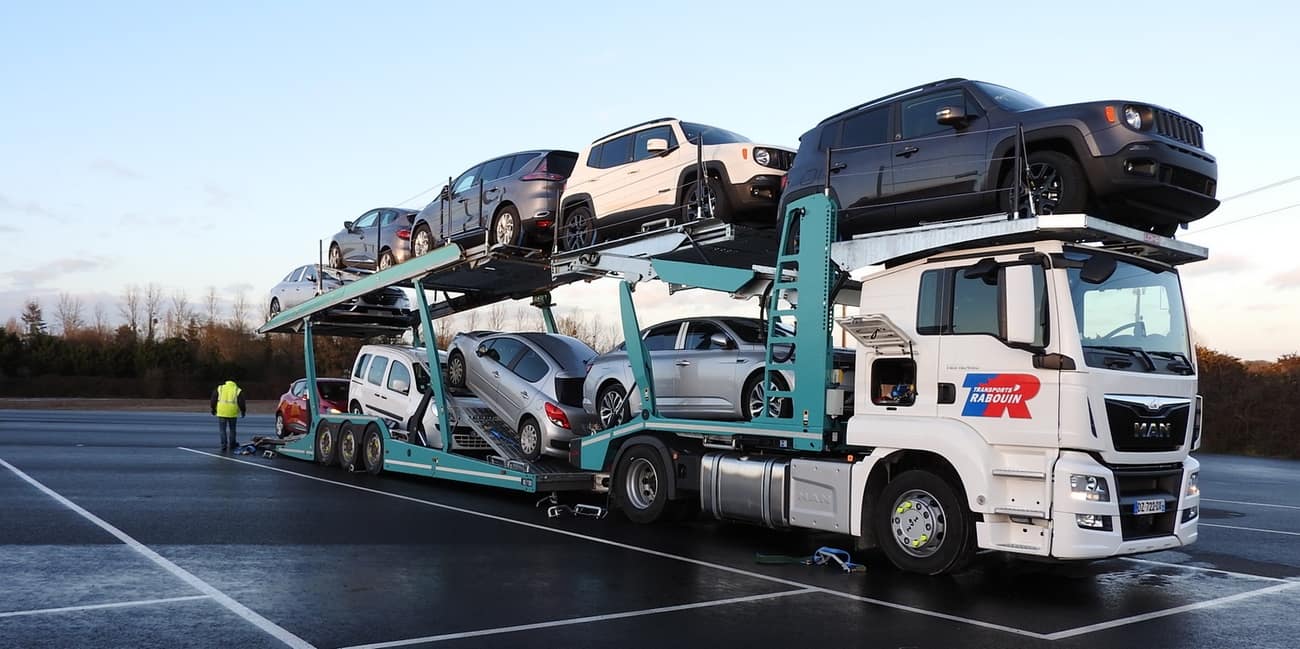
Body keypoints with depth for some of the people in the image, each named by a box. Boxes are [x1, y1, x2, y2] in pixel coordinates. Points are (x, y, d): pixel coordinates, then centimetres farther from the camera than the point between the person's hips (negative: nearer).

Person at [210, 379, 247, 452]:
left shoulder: (219, 388, 10)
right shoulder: (238, 390, 5)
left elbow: (213, 399, 9)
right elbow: (241, 402, 0)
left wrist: (213, 409, 20)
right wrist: (243, 411, 12)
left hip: (221, 412, 0)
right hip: (232, 413, 0)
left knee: (222, 430, 5)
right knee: (232, 429, 16)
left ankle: (224, 446, 0)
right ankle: (232, 445, 23)